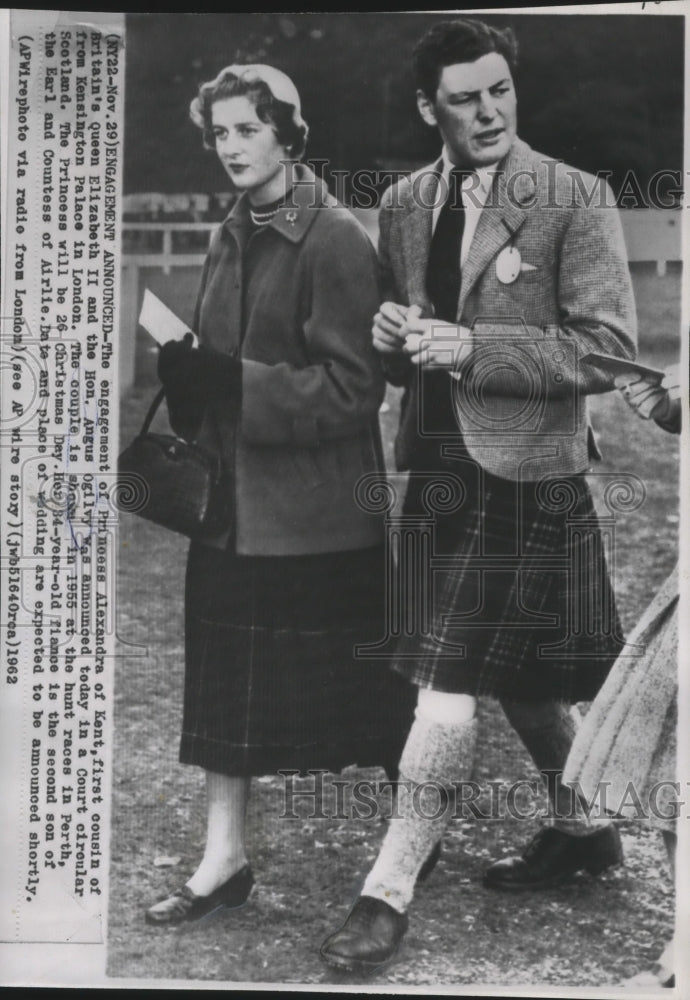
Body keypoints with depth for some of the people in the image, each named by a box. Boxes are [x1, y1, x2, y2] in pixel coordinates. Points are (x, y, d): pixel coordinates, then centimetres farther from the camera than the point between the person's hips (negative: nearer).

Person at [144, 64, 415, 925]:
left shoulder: (336, 242, -13)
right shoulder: (231, 238, 10)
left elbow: (352, 387, -17)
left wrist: (232, 383, -23)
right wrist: (188, 373, -5)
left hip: (317, 511, -7)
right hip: (232, 495, 7)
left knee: (349, 684, 7)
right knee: (225, 682, 9)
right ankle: (223, 860, 21)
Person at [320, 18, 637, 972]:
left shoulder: (575, 199, -9)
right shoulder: (402, 204, 8)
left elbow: (609, 348, -14)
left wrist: (472, 346, -21)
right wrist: (391, 336, -6)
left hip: (523, 474, -6)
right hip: (438, 465, 6)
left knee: (449, 691, -7)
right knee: (517, 675, 20)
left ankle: (388, 893, 7)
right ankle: (582, 830, 41)